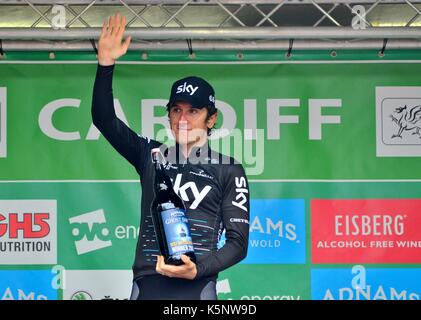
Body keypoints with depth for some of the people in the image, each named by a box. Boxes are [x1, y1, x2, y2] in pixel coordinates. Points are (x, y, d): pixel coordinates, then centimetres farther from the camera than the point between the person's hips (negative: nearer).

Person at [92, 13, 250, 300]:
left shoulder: (229, 170, 5)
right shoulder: (153, 155, 13)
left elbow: (238, 241, 2)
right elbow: (104, 119, 4)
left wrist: (198, 270, -15)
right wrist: (105, 64, -8)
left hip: (196, 287, -2)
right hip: (146, 284, 2)